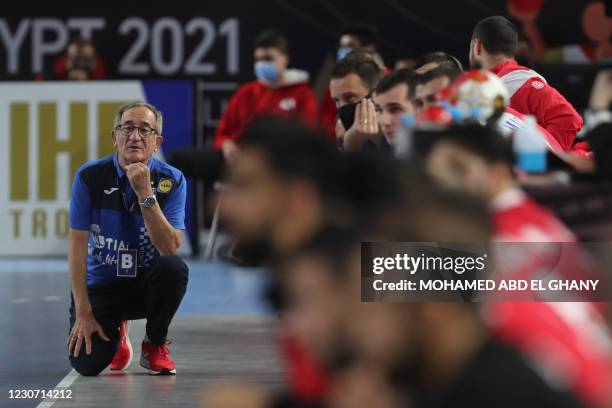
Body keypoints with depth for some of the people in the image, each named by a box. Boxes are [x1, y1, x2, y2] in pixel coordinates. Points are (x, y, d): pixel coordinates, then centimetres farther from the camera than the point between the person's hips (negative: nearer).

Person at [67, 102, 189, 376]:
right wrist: (83, 313, -18)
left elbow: (170, 248, -22)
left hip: (148, 282, 0)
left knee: (174, 268, -35)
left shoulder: (171, 181, -11)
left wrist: (145, 194, -31)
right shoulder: (90, 177, -11)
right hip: (101, 284, 0)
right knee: (87, 363, -22)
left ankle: (155, 346, -6)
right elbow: (77, 245, -12)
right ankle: (116, 334, 19)